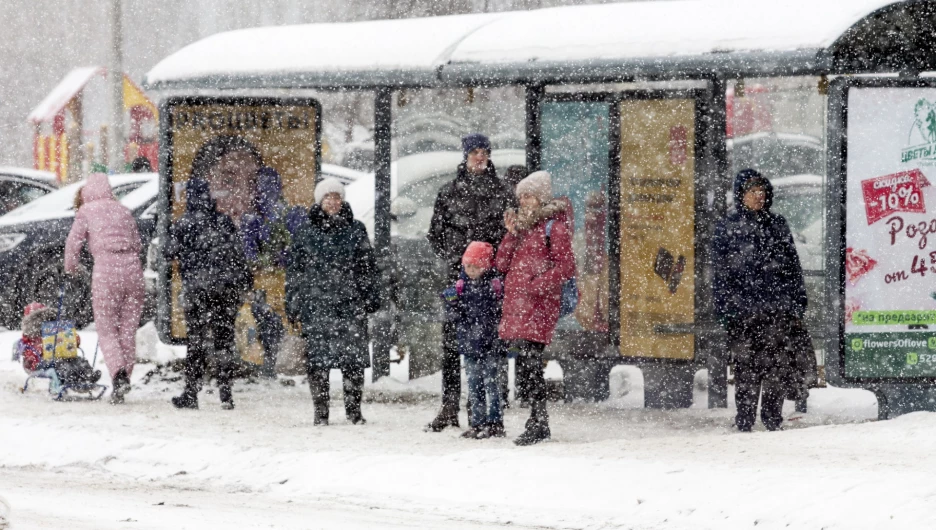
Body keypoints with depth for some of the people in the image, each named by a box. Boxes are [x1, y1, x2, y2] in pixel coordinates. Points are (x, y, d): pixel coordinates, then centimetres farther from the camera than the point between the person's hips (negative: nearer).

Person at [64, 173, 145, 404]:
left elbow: (73, 242, 4)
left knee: (107, 330, 2)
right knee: (128, 330, 10)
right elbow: (138, 245, 18)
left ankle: (119, 373, -20)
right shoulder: (125, 212, 17)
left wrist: (70, 270, 19)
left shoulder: (87, 211, 6)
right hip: (133, 268, 4)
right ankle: (124, 379, 8)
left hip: (106, 270, -4)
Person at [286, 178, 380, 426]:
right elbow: (294, 271, 10)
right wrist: (293, 303, 5)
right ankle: (320, 412, 6)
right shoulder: (306, 233, 7)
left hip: (351, 304, 0)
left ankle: (354, 408, 8)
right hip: (316, 304, 0)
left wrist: (372, 296, 7)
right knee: (318, 359, -2)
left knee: (354, 358, -3)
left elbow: (368, 266, 13)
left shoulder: (355, 230, 10)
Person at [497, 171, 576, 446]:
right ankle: (538, 422, 15)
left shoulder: (554, 225, -3)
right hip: (516, 305, 8)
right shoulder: (522, 224, 20)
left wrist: (535, 286, -15)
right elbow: (502, 264, 14)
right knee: (525, 365, 8)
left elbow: (565, 267, -9)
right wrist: (512, 233, 2)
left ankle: (539, 424, -14)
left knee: (528, 362, -15)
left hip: (539, 304, -8)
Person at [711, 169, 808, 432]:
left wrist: (798, 304, 12)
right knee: (747, 366, -3)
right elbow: (719, 273, 4)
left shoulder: (778, 225, 14)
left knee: (778, 365, -4)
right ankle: (745, 422, 4)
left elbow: (793, 266, 18)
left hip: (778, 310, 2)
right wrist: (725, 310, -5)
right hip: (743, 309, -2)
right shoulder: (727, 228, 6)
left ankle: (773, 418, 7)